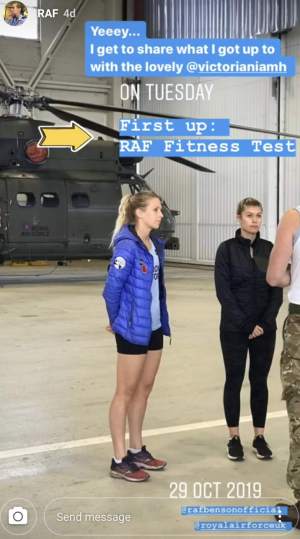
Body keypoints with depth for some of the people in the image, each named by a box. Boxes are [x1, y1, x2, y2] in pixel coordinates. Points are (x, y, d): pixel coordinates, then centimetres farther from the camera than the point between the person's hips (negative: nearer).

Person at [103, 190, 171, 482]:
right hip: (133, 330, -8)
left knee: (144, 389, 15)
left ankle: (137, 450, 28)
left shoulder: (155, 244, 7)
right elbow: (112, 289, -17)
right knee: (126, 392, 2)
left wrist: (163, 321, 11)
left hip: (154, 327, 8)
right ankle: (119, 460, 12)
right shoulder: (127, 246, -19)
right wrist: (117, 321, -3)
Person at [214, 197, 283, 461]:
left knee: (260, 381, 9)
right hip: (234, 328, -3)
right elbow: (223, 291, -10)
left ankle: (259, 437, 20)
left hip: (264, 328, 3)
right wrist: (245, 325, -13)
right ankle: (234, 438, 17)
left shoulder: (269, 249, 4)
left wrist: (264, 323, -9)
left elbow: (277, 291, 2)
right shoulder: (227, 249, -6)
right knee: (234, 380, 6)